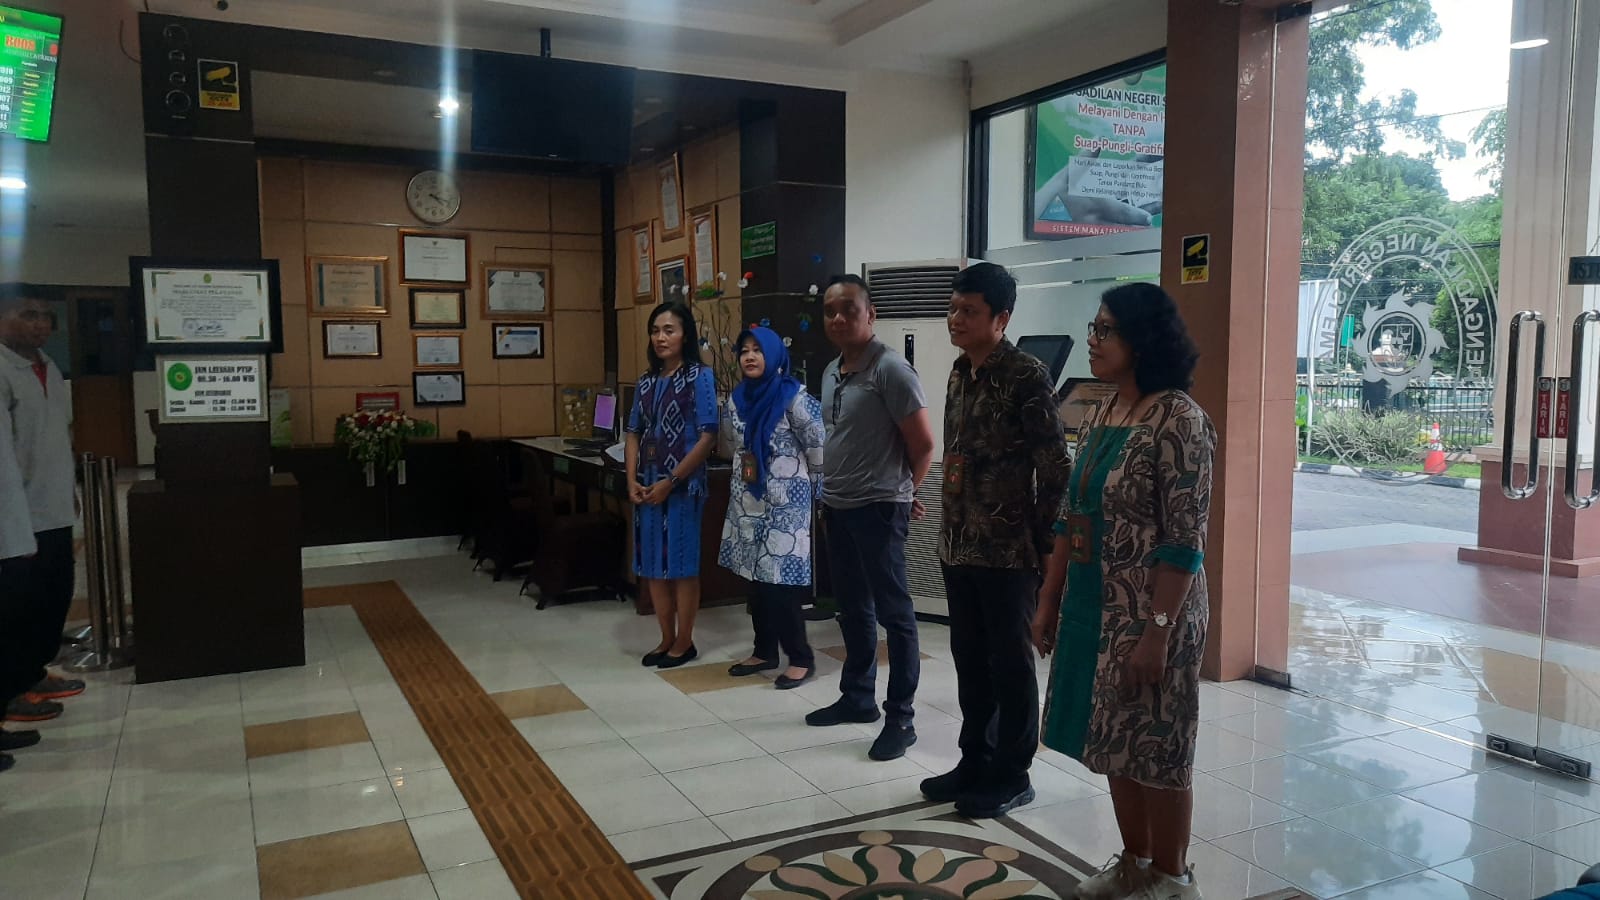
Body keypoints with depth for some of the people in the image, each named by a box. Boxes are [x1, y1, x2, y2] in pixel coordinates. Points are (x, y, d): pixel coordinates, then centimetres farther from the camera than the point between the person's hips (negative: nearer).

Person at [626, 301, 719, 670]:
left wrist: (671, 481, -14)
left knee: (681, 564, 1)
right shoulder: (647, 381, 11)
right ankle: (666, 639, 22)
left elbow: (707, 438, -13)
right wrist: (632, 480, -1)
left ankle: (684, 642, 14)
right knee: (652, 565, 10)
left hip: (682, 485, -6)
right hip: (648, 487, 6)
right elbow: (634, 434, 13)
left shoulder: (700, 377, -7)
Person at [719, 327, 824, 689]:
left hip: (785, 501, -7)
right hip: (748, 500, 7)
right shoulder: (739, 397, 8)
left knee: (781, 579, -7)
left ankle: (801, 658, 3)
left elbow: (817, 446, -8)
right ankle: (765, 652, 22)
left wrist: (817, 485, -1)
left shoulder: (793, 396, -12)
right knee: (756, 577, 10)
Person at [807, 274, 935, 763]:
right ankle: (858, 696, 32)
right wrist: (831, 492, 14)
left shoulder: (890, 369, -15)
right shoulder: (831, 372, 11)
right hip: (837, 507, 9)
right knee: (853, 609, 18)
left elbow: (923, 443, -12)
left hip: (878, 508, -8)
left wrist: (903, 491, 1)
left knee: (893, 612, -1)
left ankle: (900, 717, 7)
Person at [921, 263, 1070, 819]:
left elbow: (1055, 466, -14)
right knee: (969, 659, 16)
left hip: (1009, 549, -8)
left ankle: (1012, 776, 20)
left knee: (1011, 664, 6)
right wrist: (951, 532, 15)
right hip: (960, 545, 8)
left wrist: (1043, 542, -12)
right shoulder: (959, 374, 10)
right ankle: (975, 762, 31)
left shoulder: (1027, 377, -14)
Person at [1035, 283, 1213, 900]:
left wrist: (1157, 631, -21)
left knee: (1157, 748, 7)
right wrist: (1048, 601, 11)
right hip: (1091, 606, 8)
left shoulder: (1179, 421, -16)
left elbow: (1184, 542, -19)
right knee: (1116, 742, 17)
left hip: (1150, 613, -7)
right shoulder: (1100, 416, 7)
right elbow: (1071, 517, 11)